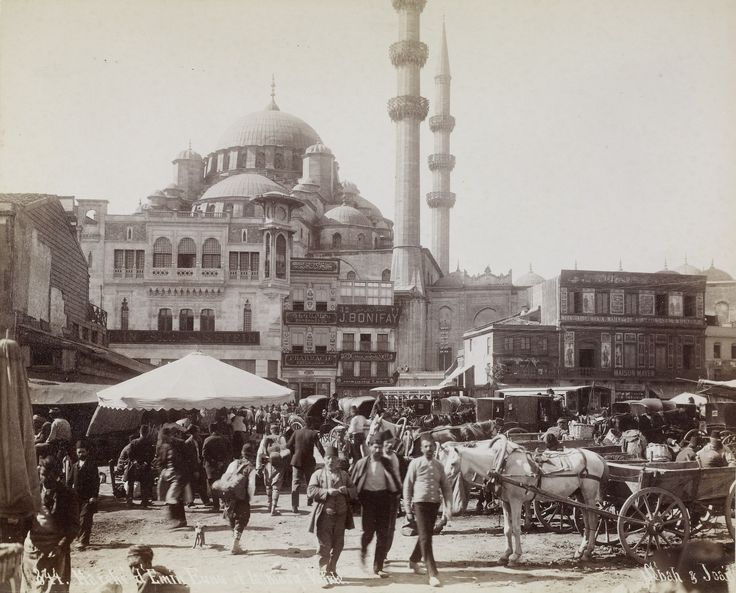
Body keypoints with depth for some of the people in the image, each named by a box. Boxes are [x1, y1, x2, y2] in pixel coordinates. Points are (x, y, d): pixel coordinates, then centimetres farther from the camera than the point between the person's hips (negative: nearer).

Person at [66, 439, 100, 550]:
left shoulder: (91, 466, -3)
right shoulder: (74, 465, 13)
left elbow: (96, 482, -8)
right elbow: (69, 481, 16)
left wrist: (94, 496, -16)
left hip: (88, 498, -5)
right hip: (76, 497, 5)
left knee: (85, 519, -11)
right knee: (78, 519, 9)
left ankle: (83, 541, -10)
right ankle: (83, 540, 22)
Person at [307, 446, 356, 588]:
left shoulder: (344, 474, 11)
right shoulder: (317, 474, 1)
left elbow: (353, 491, 11)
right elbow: (310, 491, -10)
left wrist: (347, 490, -12)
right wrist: (327, 491, -21)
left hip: (341, 514, 4)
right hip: (324, 514, -4)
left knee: (338, 545, 10)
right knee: (325, 545, -5)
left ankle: (332, 570, 28)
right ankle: (324, 574, 1)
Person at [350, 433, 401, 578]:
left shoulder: (387, 463, 6)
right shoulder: (362, 463, 1)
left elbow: (395, 483, 9)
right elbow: (352, 481, 5)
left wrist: (392, 494, -5)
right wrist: (359, 497, 0)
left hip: (383, 497, 2)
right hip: (367, 497, -2)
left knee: (383, 534, 0)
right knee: (368, 531, -7)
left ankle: (378, 567, 8)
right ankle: (363, 550, 28)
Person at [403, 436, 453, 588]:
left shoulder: (439, 466, 8)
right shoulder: (415, 463, -4)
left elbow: (446, 488, 10)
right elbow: (407, 487, -2)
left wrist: (448, 507, -1)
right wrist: (408, 509, -5)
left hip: (434, 504, 5)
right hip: (420, 503, -5)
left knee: (426, 535, 16)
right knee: (425, 538, -9)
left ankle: (414, 561, 39)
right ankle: (432, 573, -10)